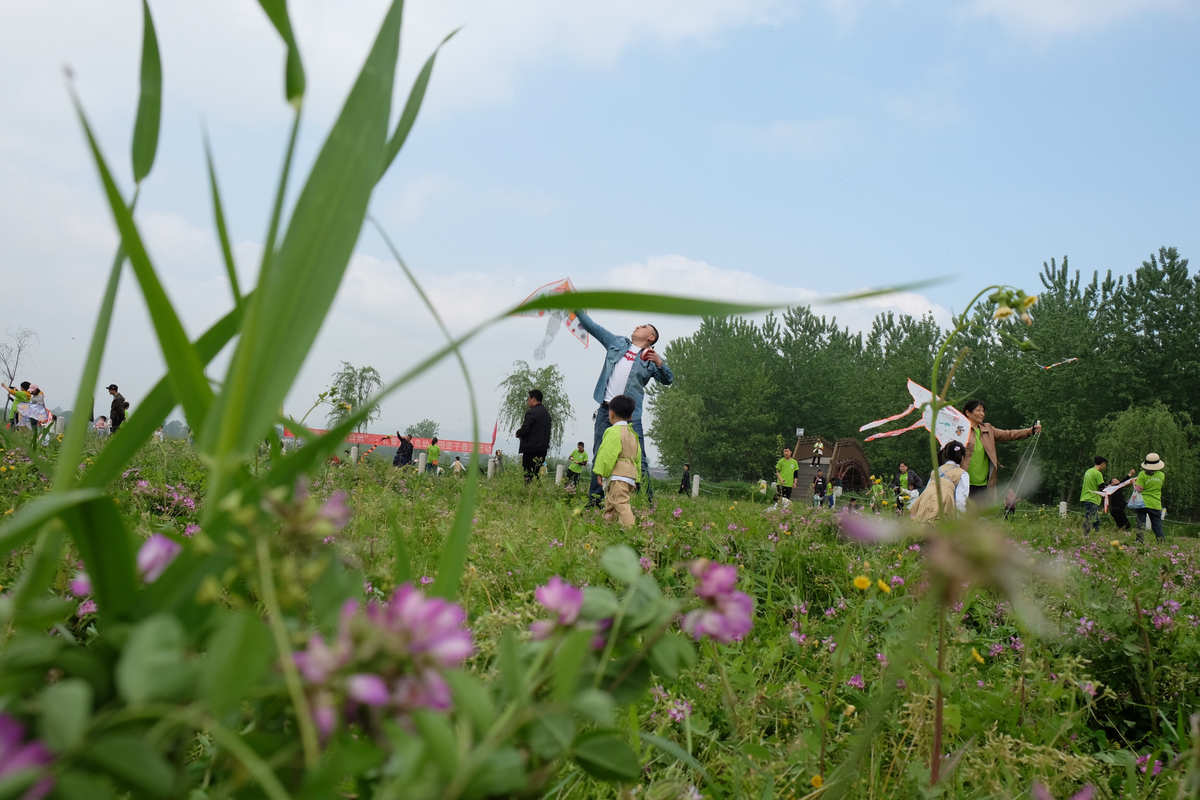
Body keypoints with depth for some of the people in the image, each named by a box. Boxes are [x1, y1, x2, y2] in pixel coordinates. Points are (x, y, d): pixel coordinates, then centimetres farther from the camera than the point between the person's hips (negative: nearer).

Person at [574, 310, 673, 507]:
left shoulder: (650, 359, 10)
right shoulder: (617, 342, 18)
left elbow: (668, 380, 3)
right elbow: (592, 326, 21)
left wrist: (660, 363, -13)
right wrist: (577, 309, 18)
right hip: (606, 408, 3)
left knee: (637, 457, -8)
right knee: (599, 455, 5)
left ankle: (647, 500, -4)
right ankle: (595, 499, 12)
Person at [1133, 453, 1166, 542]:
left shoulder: (1143, 474, -11)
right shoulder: (1162, 475, 1)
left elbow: (1138, 489, -13)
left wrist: (1134, 482, 7)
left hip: (1143, 503, -3)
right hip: (1156, 504, 3)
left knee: (1141, 524, 2)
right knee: (1157, 525, 11)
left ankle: (1139, 540, -5)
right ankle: (1161, 541, 10)